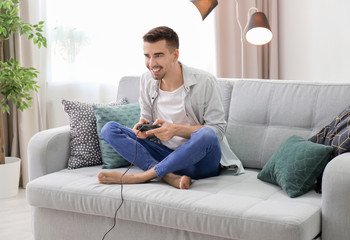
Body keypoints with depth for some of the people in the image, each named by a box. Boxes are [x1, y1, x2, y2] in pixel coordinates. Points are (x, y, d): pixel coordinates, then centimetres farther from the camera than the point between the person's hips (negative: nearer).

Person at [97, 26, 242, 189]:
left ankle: (140, 177, -25)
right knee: (109, 129, -9)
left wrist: (176, 130, -25)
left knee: (206, 135, -39)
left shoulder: (204, 82, -13)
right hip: (166, 155, 5)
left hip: (199, 160, -5)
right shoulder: (147, 80, 3)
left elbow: (218, 129, -14)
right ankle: (170, 177, -28)